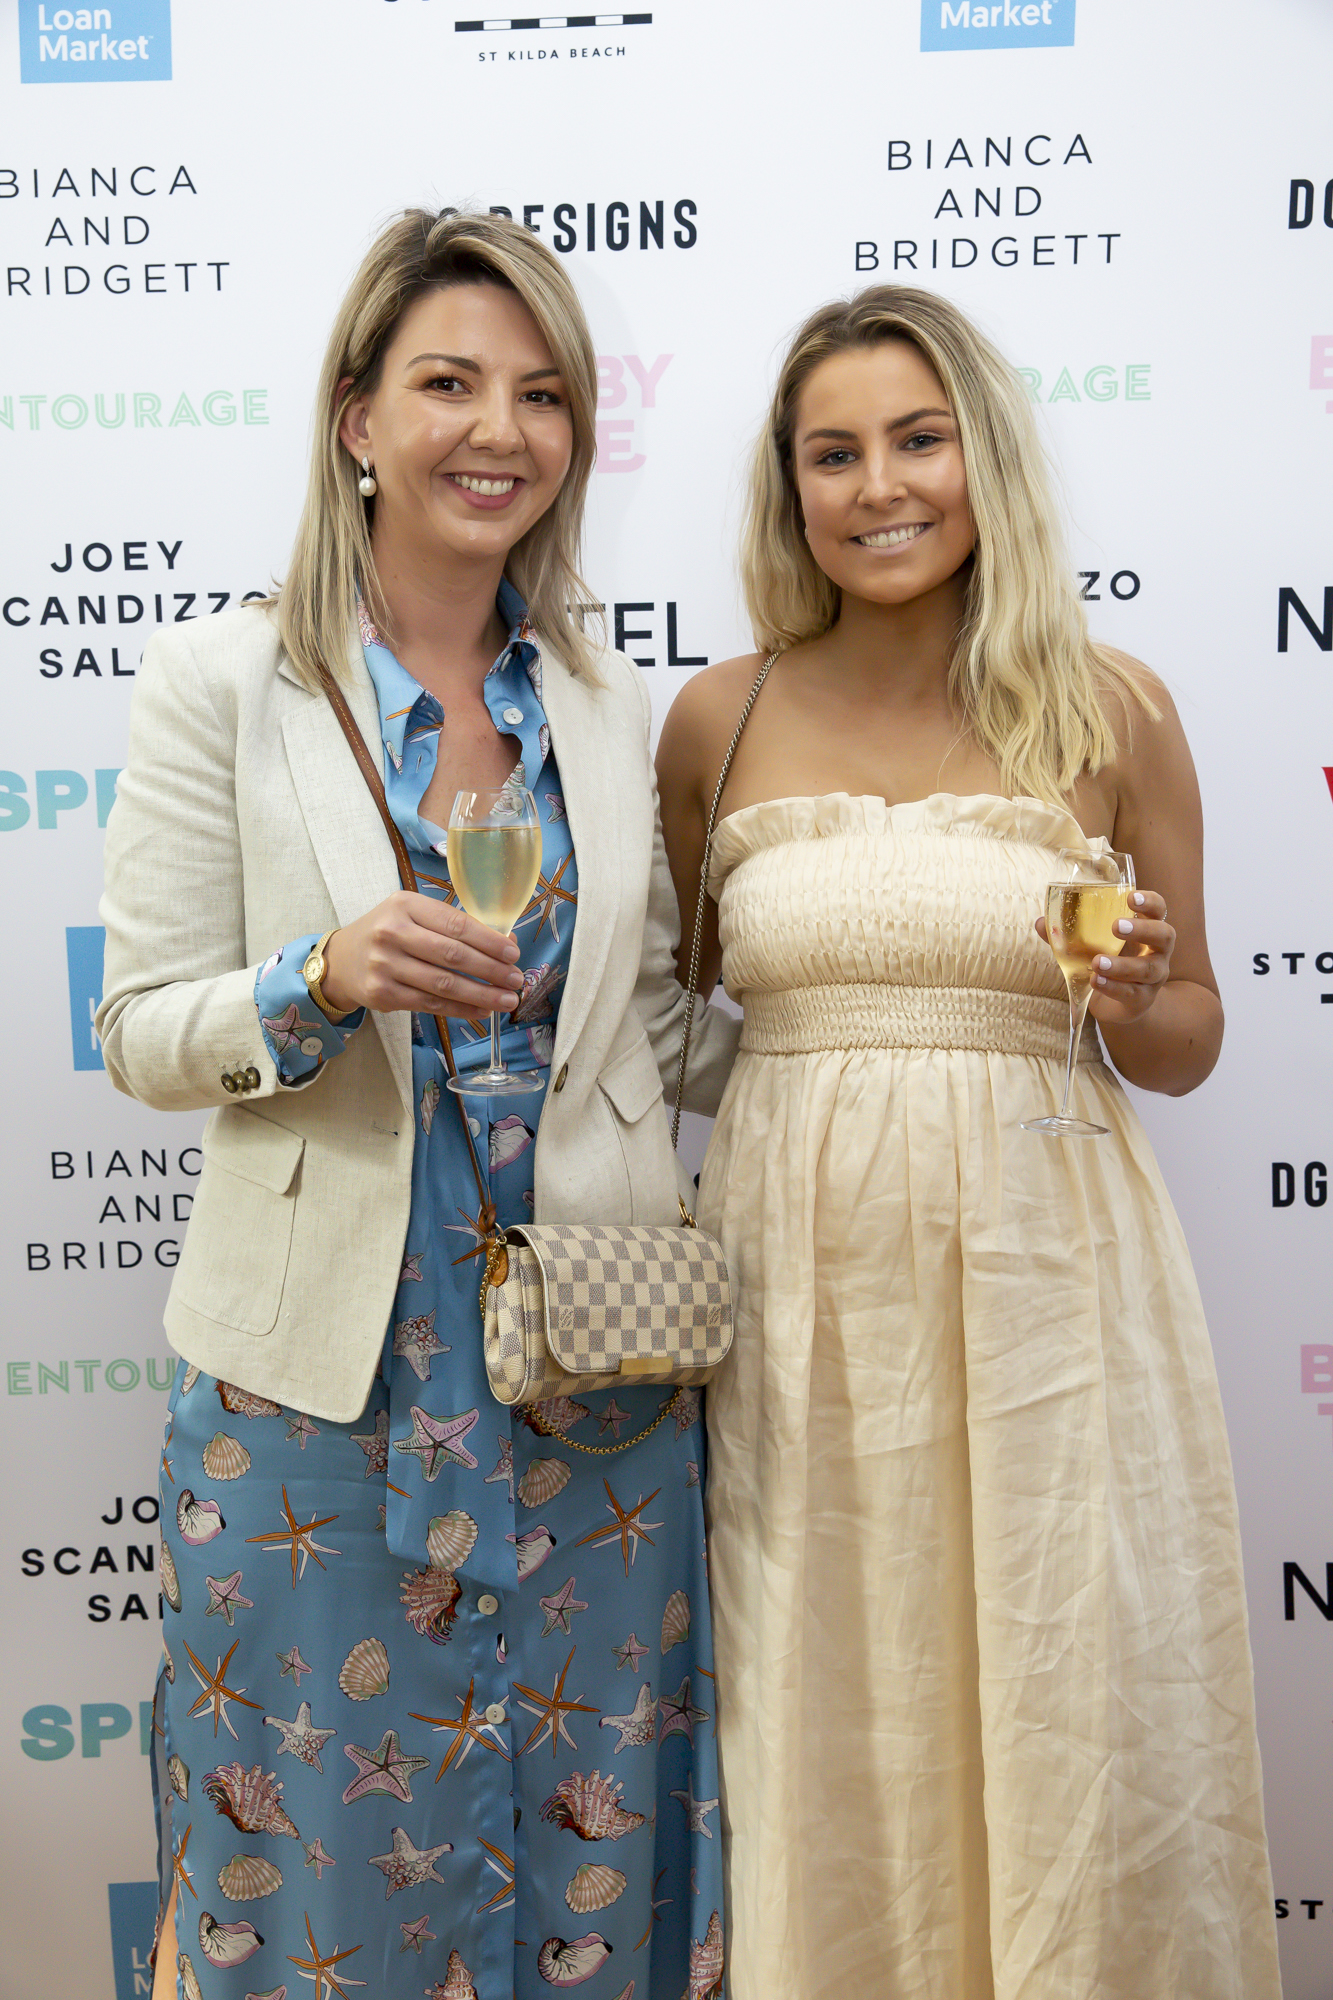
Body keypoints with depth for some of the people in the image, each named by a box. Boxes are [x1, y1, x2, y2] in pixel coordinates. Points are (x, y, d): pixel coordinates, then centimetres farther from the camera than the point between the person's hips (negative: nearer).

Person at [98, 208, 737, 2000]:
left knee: (590, 1847, 16)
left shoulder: (616, 713, 5)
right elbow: (144, 1034, -5)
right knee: (327, 1852, 12)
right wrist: (324, 979, -22)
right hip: (323, 1371, -3)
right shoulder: (220, 682, -5)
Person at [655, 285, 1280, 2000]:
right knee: (823, 1740, 11)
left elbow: (1184, 1044, 8)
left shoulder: (1108, 711, 1)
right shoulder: (717, 722, 3)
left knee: (1069, 1731, 8)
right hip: (797, 1272, 1)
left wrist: (1137, 995, -13)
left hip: (1038, 1265, 0)